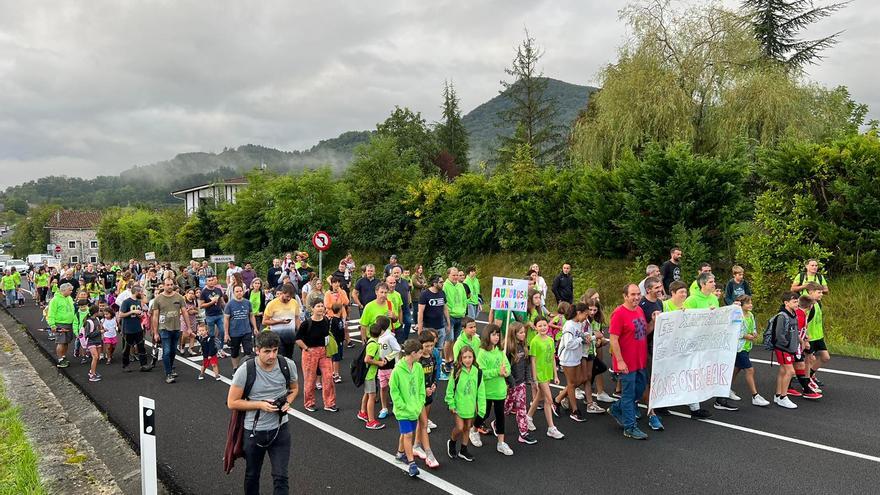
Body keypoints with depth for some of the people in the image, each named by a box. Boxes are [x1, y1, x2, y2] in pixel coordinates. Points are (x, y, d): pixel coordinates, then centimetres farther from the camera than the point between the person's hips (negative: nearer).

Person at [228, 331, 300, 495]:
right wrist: (260, 404, -22)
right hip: (254, 431, -1)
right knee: (252, 476, 20)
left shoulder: (288, 365, -11)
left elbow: (294, 388, 9)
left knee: (281, 478, -1)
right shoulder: (245, 371, -19)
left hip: (280, 429, 1)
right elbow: (232, 402, -11)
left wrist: (287, 402, -12)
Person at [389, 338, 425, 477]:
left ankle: (400, 453, 39)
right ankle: (411, 463, 2)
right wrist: (404, 407, -15)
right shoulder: (397, 370, -20)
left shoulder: (418, 367, -2)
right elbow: (394, 391, -13)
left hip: (415, 408, 6)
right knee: (408, 435, -6)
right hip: (403, 410, -6)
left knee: (406, 433, 18)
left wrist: (420, 404, -1)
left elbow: (421, 387, 7)